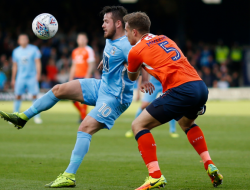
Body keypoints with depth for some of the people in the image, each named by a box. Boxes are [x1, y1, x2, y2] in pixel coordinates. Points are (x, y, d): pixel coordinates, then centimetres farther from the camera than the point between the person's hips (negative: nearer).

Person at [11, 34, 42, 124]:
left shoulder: (34, 49, -1)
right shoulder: (16, 51, 9)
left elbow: (38, 62, -3)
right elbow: (15, 66, 15)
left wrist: (38, 74, -14)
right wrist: (13, 79, 15)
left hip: (32, 77, -2)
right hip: (20, 78, 2)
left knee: (34, 96, -6)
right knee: (18, 96, -1)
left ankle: (37, 117, 0)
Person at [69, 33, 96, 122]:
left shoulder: (88, 50, -3)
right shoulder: (75, 51, 18)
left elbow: (91, 65, -8)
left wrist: (87, 76, -18)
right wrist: (71, 78, 19)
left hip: (84, 77, -6)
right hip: (76, 77, 6)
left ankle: (84, 117, 1)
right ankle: (82, 113, 20)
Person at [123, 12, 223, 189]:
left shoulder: (136, 51, 6)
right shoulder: (165, 39, 24)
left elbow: (132, 77, 25)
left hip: (181, 91, -7)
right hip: (201, 86, 7)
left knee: (139, 125, 3)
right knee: (186, 123, 37)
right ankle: (210, 166, 24)